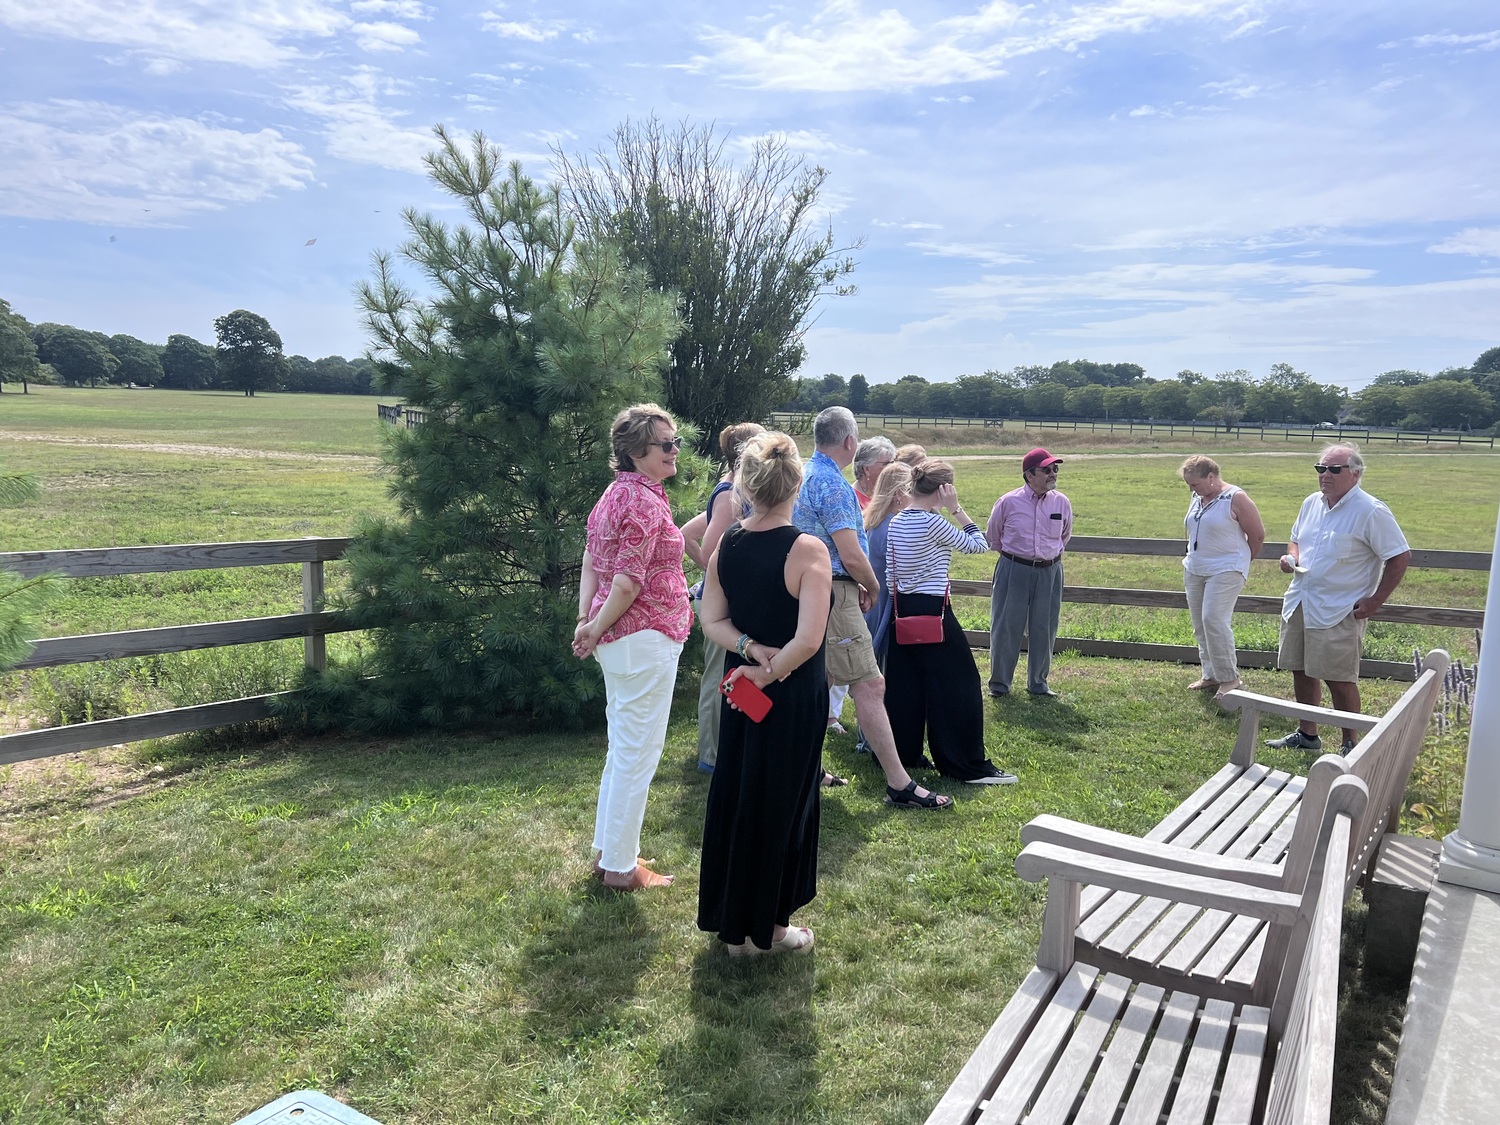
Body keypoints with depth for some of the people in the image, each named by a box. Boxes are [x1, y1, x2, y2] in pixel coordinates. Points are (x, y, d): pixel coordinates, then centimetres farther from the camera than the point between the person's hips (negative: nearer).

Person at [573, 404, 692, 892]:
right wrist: (597, 628, -9)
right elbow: (628, 581, -20)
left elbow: (591, 561, 11)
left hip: (619, 638, 10)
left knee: (623, 747, 19)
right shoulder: (646, 502, -17)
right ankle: (620, 866, 10)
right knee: (638, 753, 0)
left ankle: (608, 850, 30)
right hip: (645, 637, -10)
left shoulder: (615, 493, 13)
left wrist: (587, 619, 3)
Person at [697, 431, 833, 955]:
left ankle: (733, 925, 31)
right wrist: (769, 672, -13)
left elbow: (713, 621, 2)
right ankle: (768, 928, 24)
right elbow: (808, 641, -26)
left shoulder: (727, 544, -2)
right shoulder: (807, 550, -19)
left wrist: (752, 650, -9)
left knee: (734, 798, 17)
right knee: (782, 805, 9)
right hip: (794, 697, -5)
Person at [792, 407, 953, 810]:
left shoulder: (803, 475, 14)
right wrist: (873, 587, -1)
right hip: (833, 595, -10)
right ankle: (900, 784, -3)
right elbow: (851, 555, -20)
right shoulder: (833, 484, -16)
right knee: (870, 686, -7)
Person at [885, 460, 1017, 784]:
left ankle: (902, 754, 21)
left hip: (904, 610, 8)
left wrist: (900, 606, 18)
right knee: (959, 685, 0)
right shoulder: (932, 522, -16)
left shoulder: (896, 521, 7)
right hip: (932, 610, -8)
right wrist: (956, 508, -7)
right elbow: (979, 544, -8)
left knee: (905, 684, 14)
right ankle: (969, 766, 5)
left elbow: (890, 572, 11)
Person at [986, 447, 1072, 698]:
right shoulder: (1009, 502, -9)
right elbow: (992, 535, 9)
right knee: (1006, 627, 3)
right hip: (1014, 571, -2)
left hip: (1049, 573, 3)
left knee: (1044, 629, 8)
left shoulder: (1061, 503, -1)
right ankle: (999, 682, 17)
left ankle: (1038, 683, 24)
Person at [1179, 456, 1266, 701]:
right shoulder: (1197, 498, 8)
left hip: (1225, 571, -8)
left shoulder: (1236, 499, -13)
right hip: (1194, 570, 8)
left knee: (1214, 620, -16)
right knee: (1200, 624, 9)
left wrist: (1240, 561, 5)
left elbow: (1258, 536, -6)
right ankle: (1211, 674, 18)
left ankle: (1229, 678, -5)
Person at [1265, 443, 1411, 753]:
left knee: (1339, 679, -1)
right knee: (1302, 671, 14)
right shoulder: (1312, 503, 8)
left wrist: (1374, 601, -13)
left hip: (1338, 611, -7)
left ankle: (1351, 745, 15)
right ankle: (1307, 734, 30)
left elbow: (1400, 557, -12)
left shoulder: (1371, 512, -14)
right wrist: (1291, 556, 0)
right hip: (1299, 603, 7)